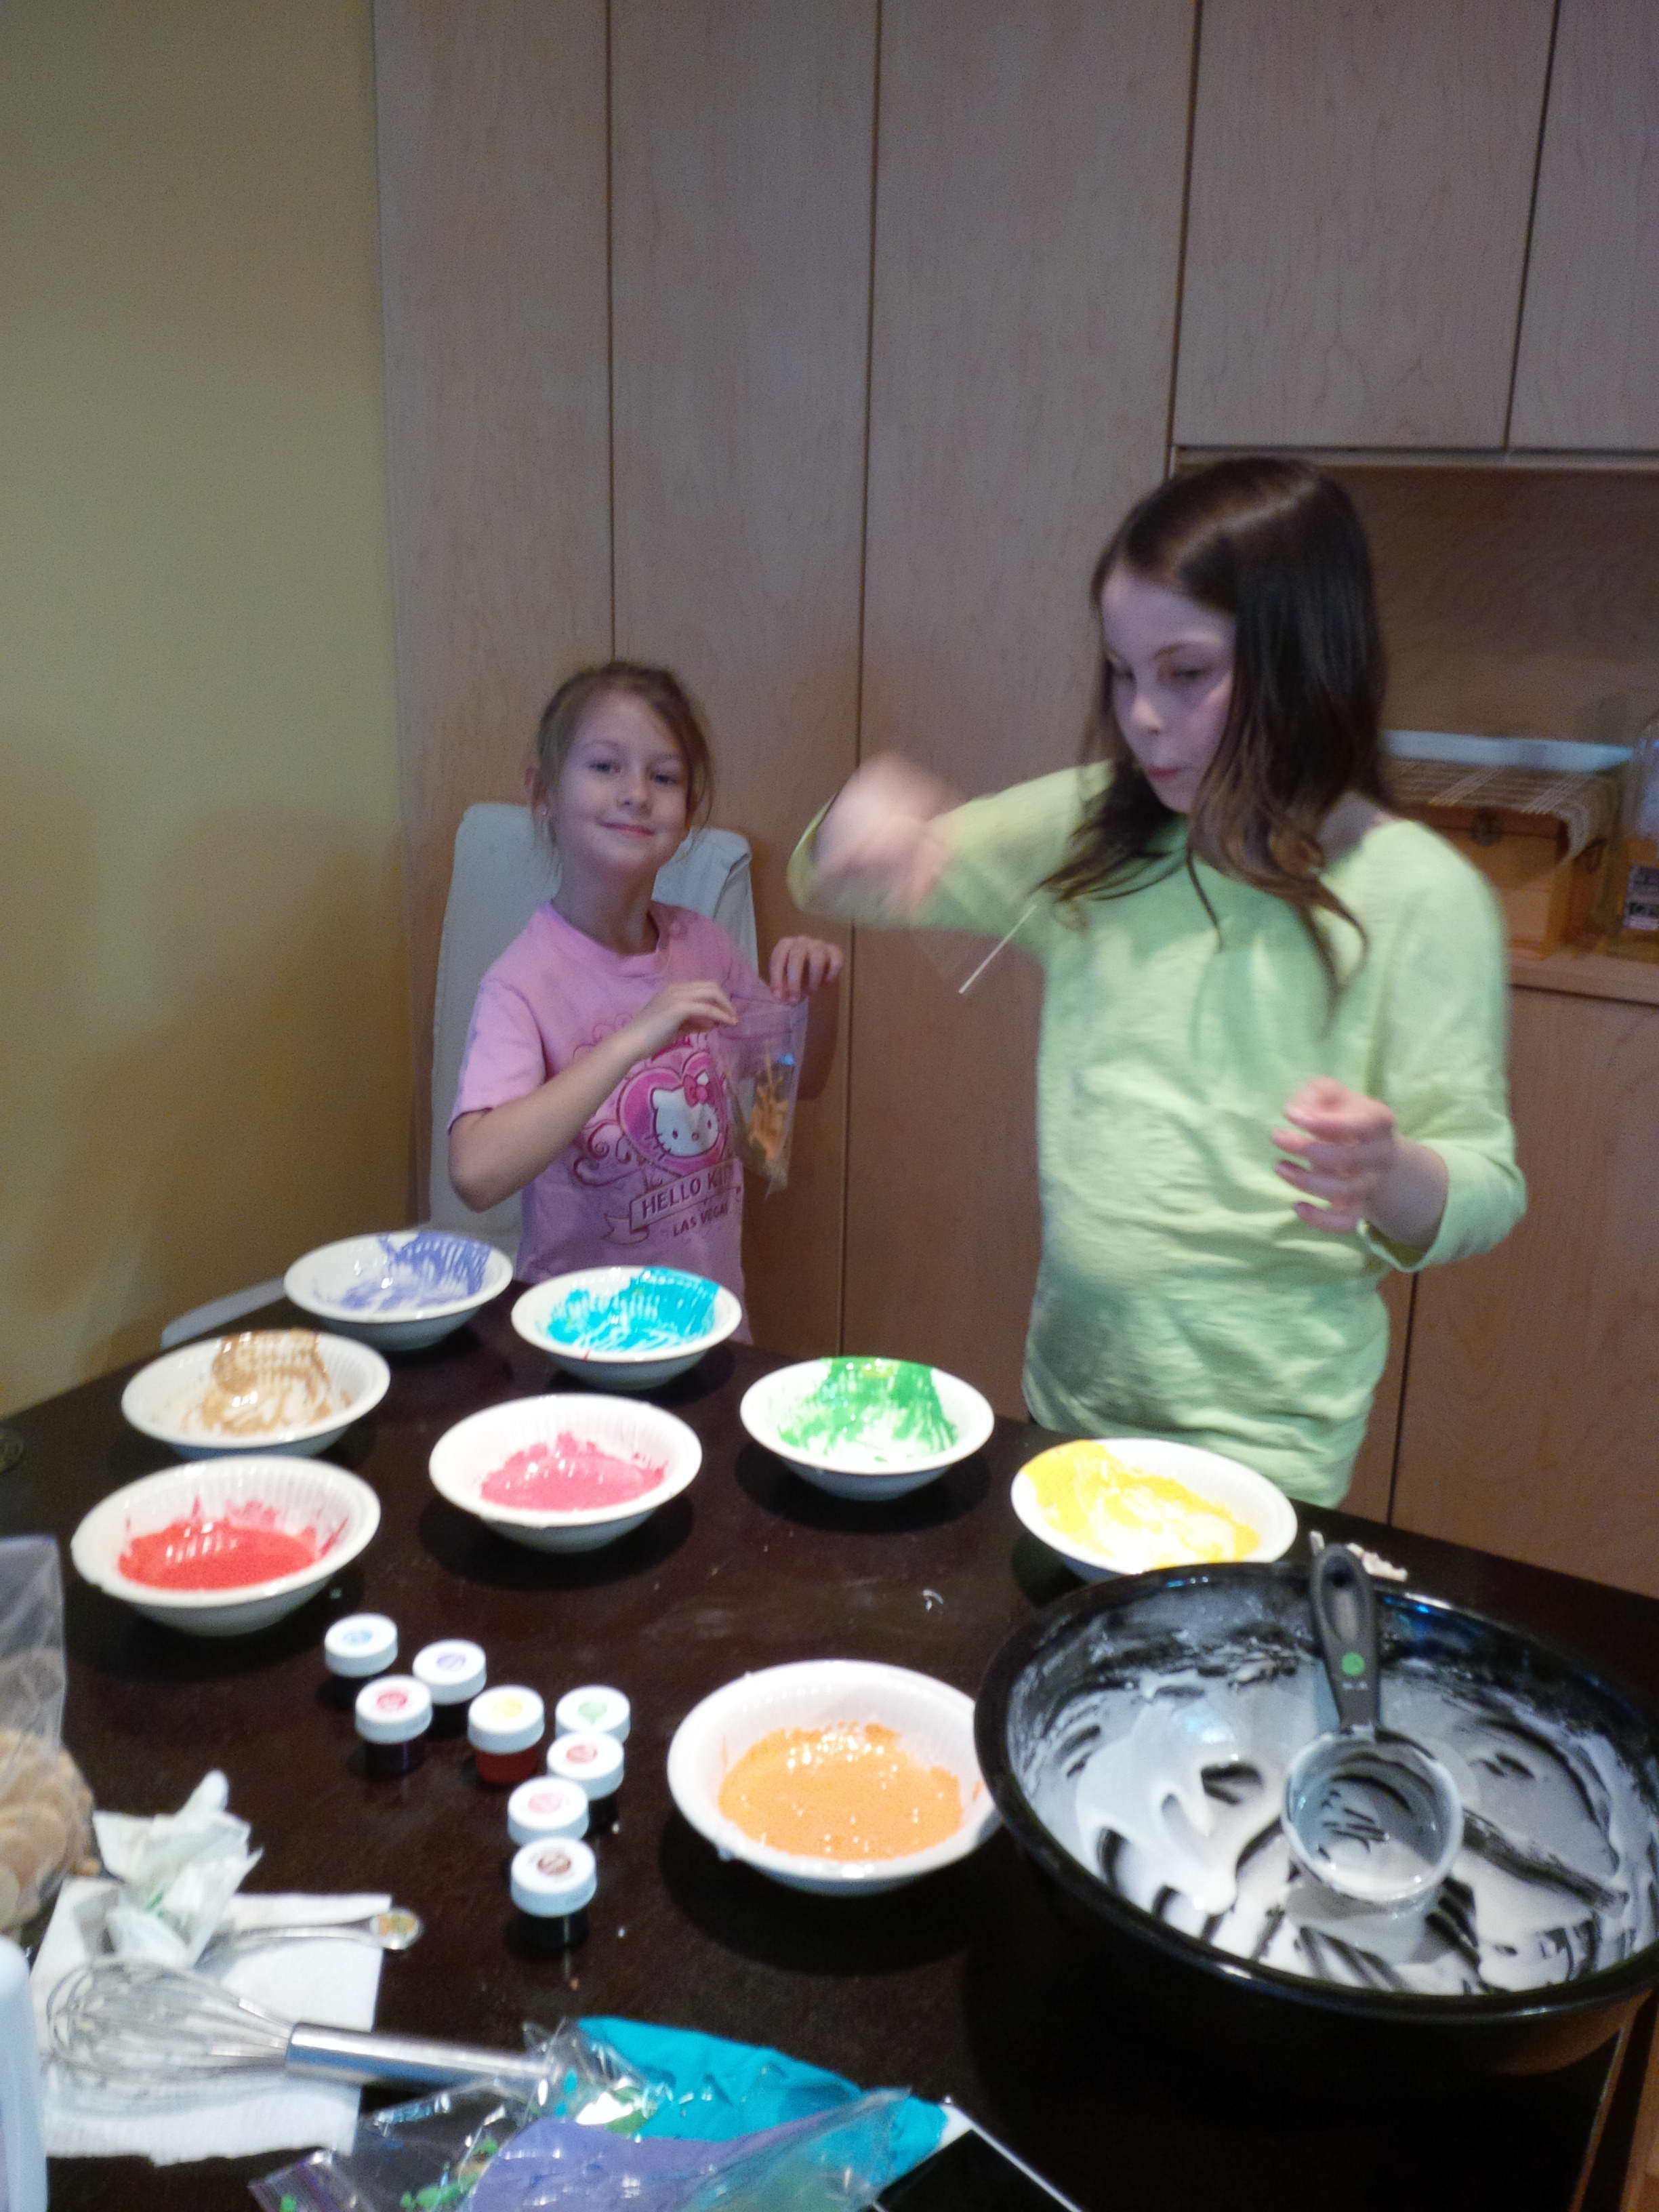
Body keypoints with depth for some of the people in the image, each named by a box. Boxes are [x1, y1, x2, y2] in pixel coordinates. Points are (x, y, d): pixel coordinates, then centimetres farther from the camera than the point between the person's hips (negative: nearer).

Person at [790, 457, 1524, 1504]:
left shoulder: (1416, 893, -14)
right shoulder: (1097, 830, 0)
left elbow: (1484, 1188, -12)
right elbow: (835, 886, 6)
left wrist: (1389, 1177, -35)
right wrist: (862, 828, -18)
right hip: (1070, 1381, 5)